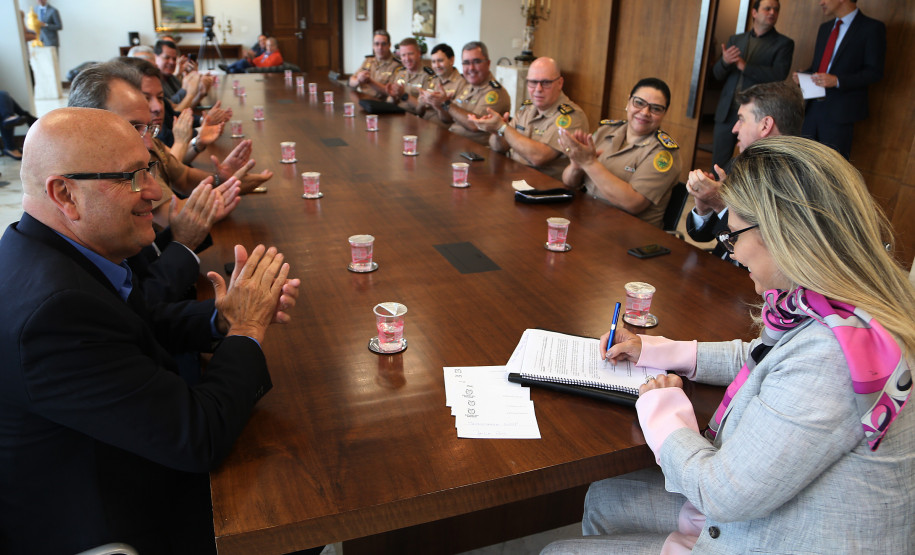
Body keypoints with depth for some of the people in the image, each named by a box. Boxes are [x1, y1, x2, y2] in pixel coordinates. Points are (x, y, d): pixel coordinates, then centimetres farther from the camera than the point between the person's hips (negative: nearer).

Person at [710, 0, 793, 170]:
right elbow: (718, 74, 11)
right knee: (718, 164, 5)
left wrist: (744, 66, -15)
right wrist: (724, 61, -12)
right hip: (727, 111, 4)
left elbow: (779, 75, -11)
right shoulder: (735, 39, 15)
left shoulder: (784, 44, 4)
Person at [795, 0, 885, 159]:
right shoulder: (825, 28, 18)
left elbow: (874, 72, -10)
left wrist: (837, 81, -22)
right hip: (811, 108, 6)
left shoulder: (872, 28, -5)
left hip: (839, 112, -6)